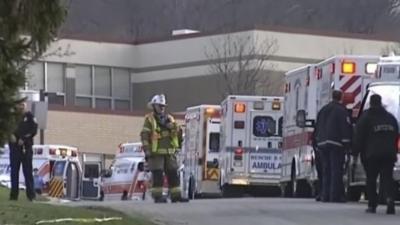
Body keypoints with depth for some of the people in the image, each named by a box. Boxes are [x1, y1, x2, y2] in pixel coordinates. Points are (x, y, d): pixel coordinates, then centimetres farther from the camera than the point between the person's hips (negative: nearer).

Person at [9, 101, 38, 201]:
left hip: (26, 147, -3)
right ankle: (14, 194, 7)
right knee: (14, 171, 4)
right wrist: (11, 135, -13)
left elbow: (34, 130, -3)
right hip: (14, 146, 3)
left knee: (27, 171, -3)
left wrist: (24, 139, -12)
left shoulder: (29, 116, 3)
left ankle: (30, 194, -3)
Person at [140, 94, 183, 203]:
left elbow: (178, 133, 18)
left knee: (173, 174, 5)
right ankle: (157, 196, -3)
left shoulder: (169, 118, 15)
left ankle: (176, 196, 8)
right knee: (158, 176, -7)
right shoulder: (149, 119, -1)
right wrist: (147, 151, -13)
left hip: (169, 152, 5)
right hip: (156, 153, -5)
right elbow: (144, 136, -7)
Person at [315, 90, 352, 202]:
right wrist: (347, 145, -7)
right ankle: (335, 196, -10)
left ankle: (325, 195, 7)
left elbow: (318, 128, 22)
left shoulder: (323, 110, 17)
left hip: (323, 143, 6)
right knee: (336, 170, -6)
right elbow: (346, 129, -10)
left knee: (326, 170, 9)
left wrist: (318, 143, 25)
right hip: (336, 144, -6)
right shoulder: (341, 111, -6)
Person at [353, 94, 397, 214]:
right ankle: (390, 198, -26)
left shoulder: (365, 118, -1)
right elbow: (396, 137, 19)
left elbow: (359, 137, -4)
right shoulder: (390, 118, 14)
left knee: (371, 179, 5)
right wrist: (394, 152, 23)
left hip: (372, 155, -3)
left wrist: (355, 152, 2)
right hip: (389, 154, 3)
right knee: (387, 177, -1)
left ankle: (372, 205, 2)